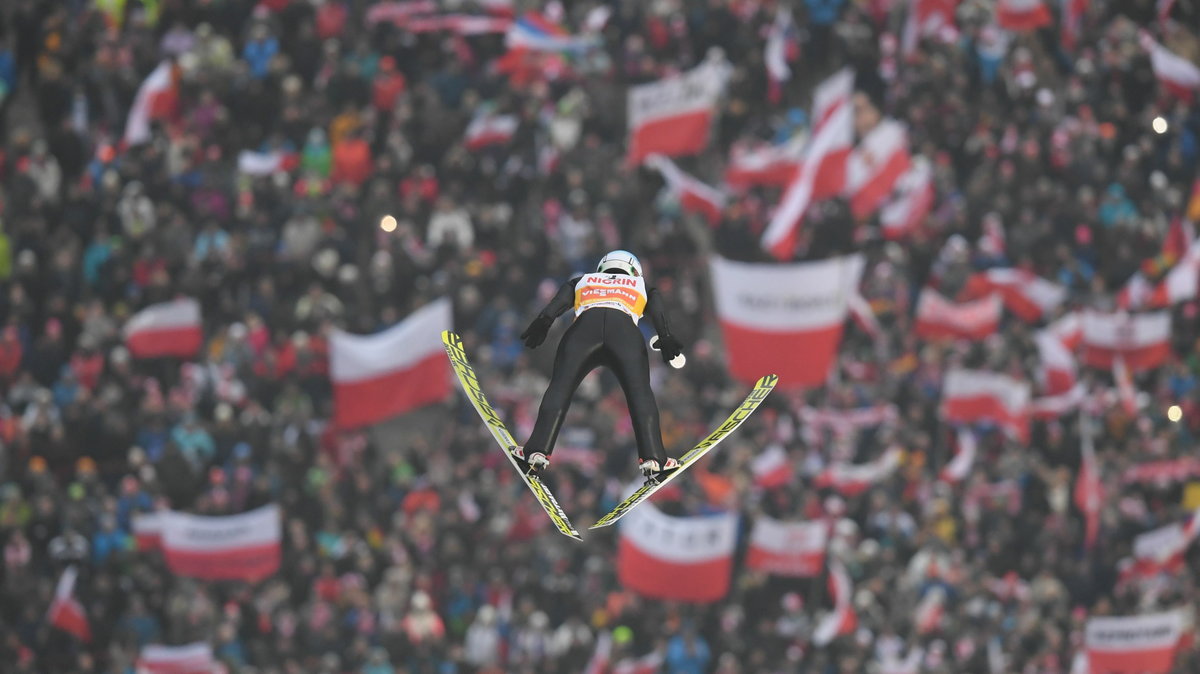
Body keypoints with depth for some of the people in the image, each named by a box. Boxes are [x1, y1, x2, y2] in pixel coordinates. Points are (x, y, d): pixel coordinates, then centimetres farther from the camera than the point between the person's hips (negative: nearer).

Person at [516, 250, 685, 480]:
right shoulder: (642, 286, 38)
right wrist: (666, 339, 5)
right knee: (640, 393, 2)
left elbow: (560, 300, 18)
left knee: (560, 387, 1)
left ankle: (538, 451, -12)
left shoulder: (582, 281, 38)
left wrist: (543, 321, 4)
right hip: (626, 331, 0)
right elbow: (657, 310, 18)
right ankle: (652, 458, -13)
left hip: (586, 326, 0)